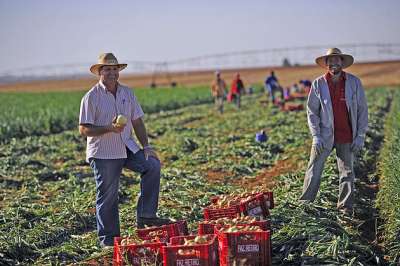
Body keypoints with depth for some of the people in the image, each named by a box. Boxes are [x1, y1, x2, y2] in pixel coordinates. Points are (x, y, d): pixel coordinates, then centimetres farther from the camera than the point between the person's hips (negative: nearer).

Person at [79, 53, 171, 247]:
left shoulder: (127, 93, 9)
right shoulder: (91, 97, -7)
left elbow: (137, 122, 11)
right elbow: (84, 129, -11)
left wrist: (146, 146, 1)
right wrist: (109, 128, -24)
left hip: (128, 148, 5)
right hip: (103, 153, -5)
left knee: (153, 165, -16)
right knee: (107, 197, 1)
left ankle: (145, 216, -9)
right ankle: (108, 239, 15)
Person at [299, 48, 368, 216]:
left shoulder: (354, 82, 0)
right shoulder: (318, 84, -2)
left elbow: (362, 110, 3)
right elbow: (312, 111, 1)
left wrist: (360, 136, -3)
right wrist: (316, 136, -8)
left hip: (347, 137, 1)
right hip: (324, 136, -1)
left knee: (347, 172, 8)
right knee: (314, 171, -1)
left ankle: (345, 207, 19)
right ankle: (304, 204, 7)